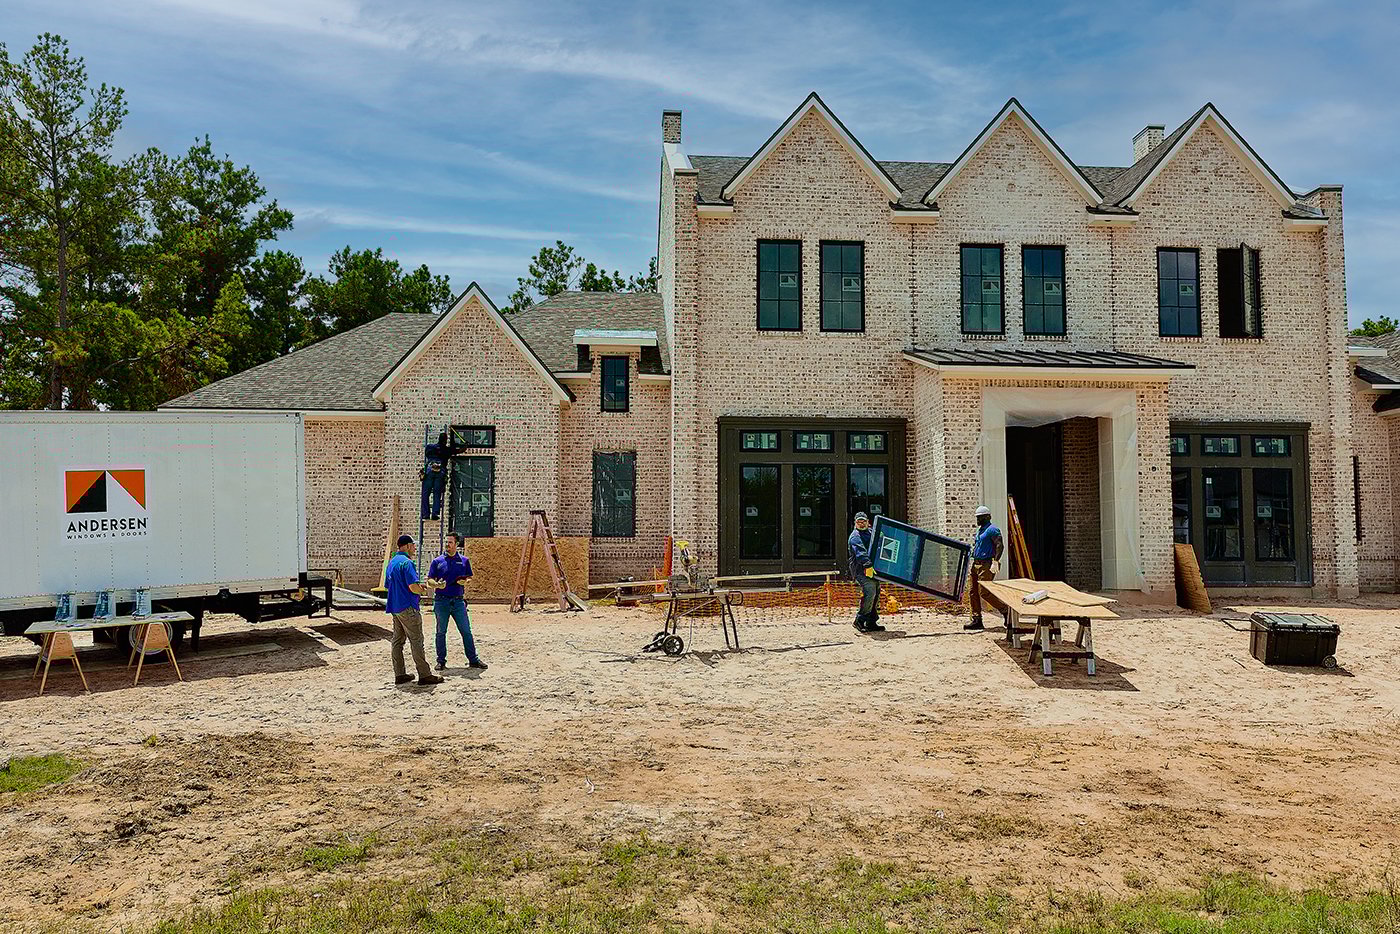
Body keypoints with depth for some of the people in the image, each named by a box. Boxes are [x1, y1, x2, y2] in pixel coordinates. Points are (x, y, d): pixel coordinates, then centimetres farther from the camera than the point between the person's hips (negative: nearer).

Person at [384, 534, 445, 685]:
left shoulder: (391, 562, 15)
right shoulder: (407, 562, -15)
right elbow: (413, 587, -23)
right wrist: (424, 590, -1)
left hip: (394, 607, 9)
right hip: (408, 607, -9)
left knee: (397, 641, 10)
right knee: (416, 641, -5)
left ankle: (399, 675, 14)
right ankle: (424, 675, -3)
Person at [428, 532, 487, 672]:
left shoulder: (464, 560, 8)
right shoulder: (437, 561, 4)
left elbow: (469, 578, 14)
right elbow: (430, 580, 4)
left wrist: (464, 581, -9)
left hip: (458, 601, 1)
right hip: (441, 601, -1)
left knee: (466, 631, 0)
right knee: (441, 632, 6)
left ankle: (473, 660, 6)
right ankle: (441, 661, 15)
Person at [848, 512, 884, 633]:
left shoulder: (870, 532, 22)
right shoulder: (855, 536, -6)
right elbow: (860, 552, -21)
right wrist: (868, 565, -34)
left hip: (873, 569, 9)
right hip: (861, 570, -9)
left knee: (875, 595, 8)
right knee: (870, 592, -22)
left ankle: (871, 623, 15)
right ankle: (859, 620, -14)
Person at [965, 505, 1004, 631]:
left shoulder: (992, 530, -9)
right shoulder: (980, 530, 20)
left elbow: (999, 546, -19)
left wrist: (995, 561, -27)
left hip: (986, 564, -10)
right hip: (976, 563, 10)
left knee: (984, 592, -12)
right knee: (974, 592, 6)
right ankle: (977, 620, 9)